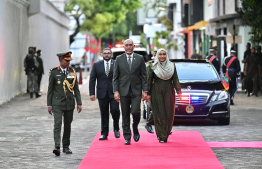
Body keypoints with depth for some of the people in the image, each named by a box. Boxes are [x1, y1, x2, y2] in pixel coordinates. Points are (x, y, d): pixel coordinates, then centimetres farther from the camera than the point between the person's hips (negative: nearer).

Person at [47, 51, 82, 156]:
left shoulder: (72, 72, 8)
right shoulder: (54, 72, 0)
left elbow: (76, 89, 9)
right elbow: (50, 89, 2)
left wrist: (79, 103, 4)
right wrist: (49, 105, -1)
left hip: (69, 103, 3)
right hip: (57, 103, -3)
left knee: (68, 125, 9)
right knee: (57, 124, -14)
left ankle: (66, 147, 18)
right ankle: (57, 147, -21)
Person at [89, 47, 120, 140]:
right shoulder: (97, 65, 8)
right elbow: (92, 80, 6)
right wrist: (92, 93, -2)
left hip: (114, 93, -2)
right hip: (102, 93, 2)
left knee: (115, 110, -12)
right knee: (104, 114, 4)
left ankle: (116, 128, 13)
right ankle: (104, 134, 11)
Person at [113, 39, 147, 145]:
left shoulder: (140, 59, 6)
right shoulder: (119, 59, 6)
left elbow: (144, 76, 5)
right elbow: (115, 77, 5)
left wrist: (145, 91, -2)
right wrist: (116, 91, -5)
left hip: (136, 91, -1)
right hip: (124, 91, 1)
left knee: (135, 111, -14)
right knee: (125, 115, 2)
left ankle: (135, 128, 15)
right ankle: (127, 137, 9)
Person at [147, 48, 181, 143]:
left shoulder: (172, 66, 8)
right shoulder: (153, 67, 2)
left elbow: (175, 79, 8)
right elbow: (149, 81, 3)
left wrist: (178, 90, -3)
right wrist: (148, 93, -1)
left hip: (169, 92, 2)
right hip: (157, 92, -2)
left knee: (169, 113, 0)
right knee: (159, 114, -4)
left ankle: (167, 131, 21)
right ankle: (162, 136, 0)